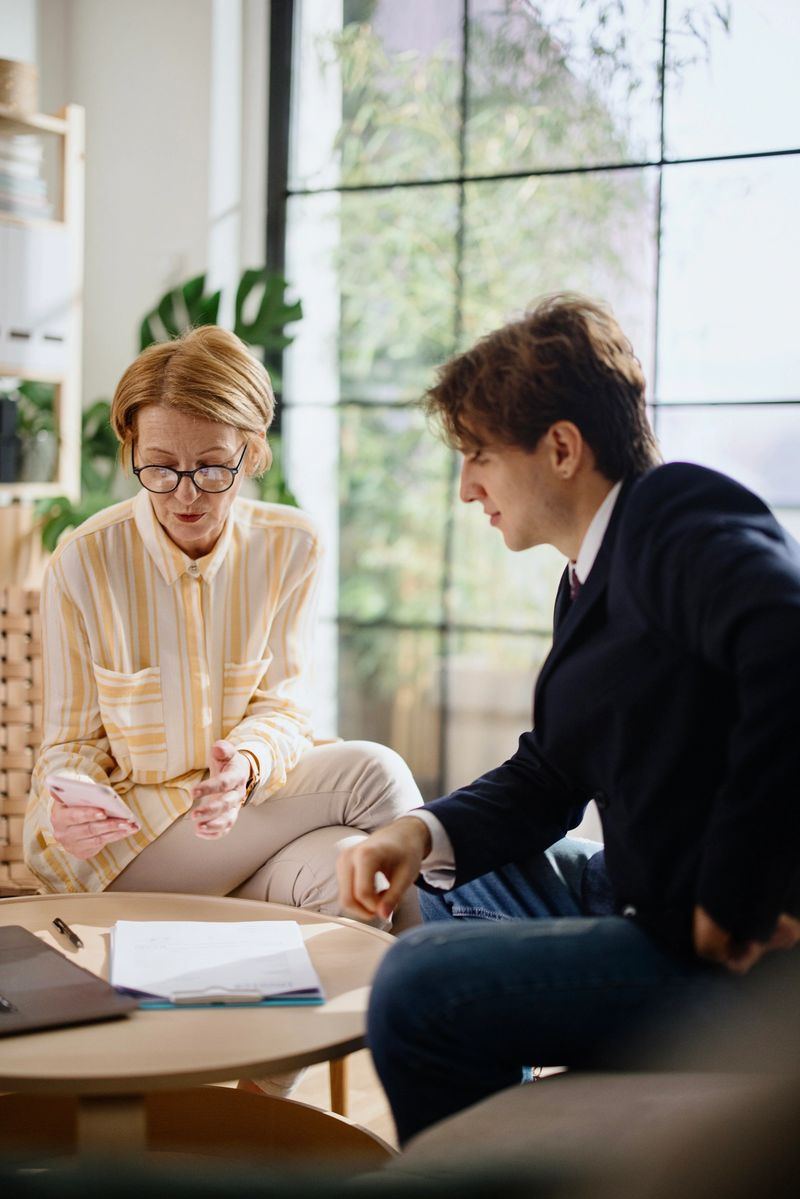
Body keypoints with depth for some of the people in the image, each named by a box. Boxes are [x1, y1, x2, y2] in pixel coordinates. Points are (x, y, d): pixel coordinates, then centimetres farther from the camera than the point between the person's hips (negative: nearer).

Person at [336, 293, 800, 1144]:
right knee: (452, 893, 28)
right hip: (652, 899, 11)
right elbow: (547, 776, 16)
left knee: (419, 985, -21)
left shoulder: (681, 518, -16)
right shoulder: (591, 577, 15)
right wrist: (425, 835, -2)